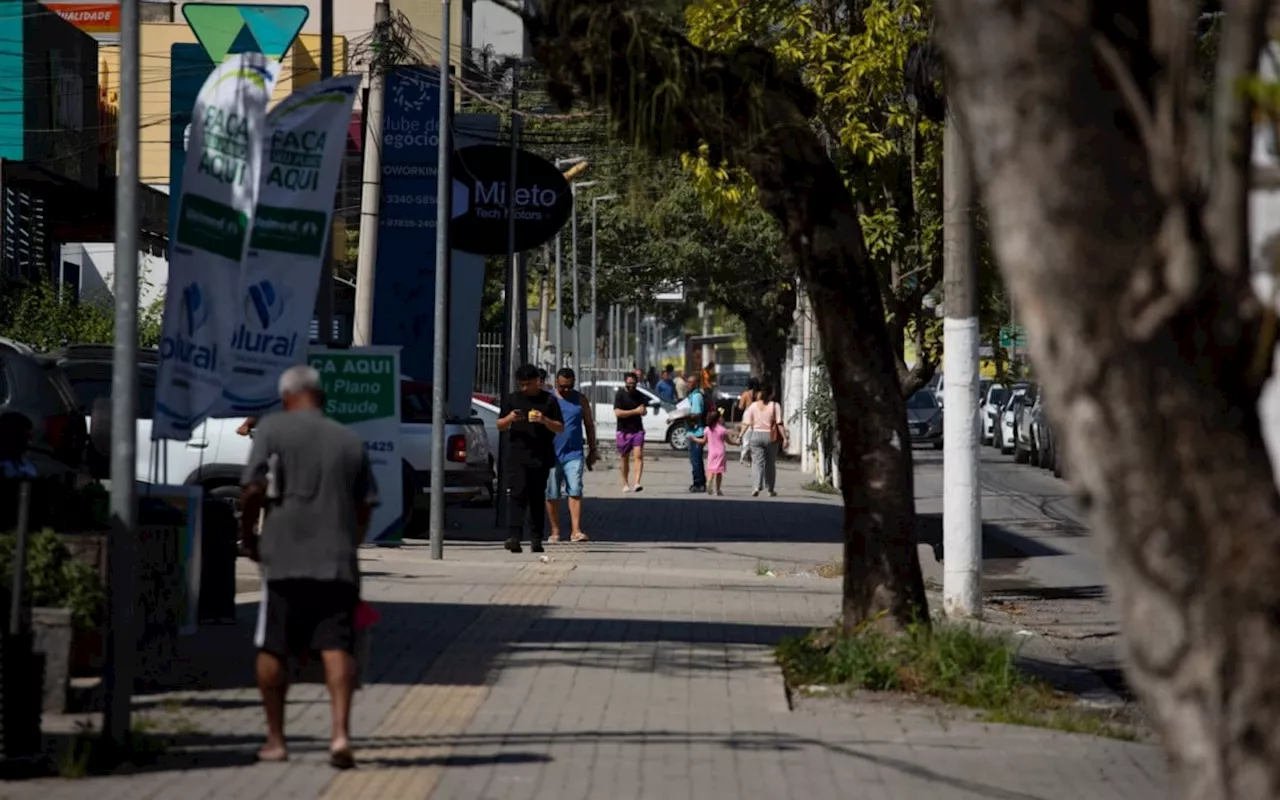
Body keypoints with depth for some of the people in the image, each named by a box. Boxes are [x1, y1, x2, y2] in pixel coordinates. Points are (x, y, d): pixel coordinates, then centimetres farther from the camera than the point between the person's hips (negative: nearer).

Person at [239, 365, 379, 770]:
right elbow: (366, 505, 13)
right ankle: (341, 731, -20)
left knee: (273, 649, 10)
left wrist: (247, 534, 6)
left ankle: (276, 739, 15)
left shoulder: (273, 429, 0)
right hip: (338, 561, 2)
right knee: (337, 646, -3)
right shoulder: (350, 440, 11)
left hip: (284, 556, -2)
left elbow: (253, 489, -9)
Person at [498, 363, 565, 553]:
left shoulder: (548, 400, 5)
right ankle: (513, 536, -21)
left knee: (537, 498, 5)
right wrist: (510, 418, -8)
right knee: (516, 495, -12)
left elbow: (560, 428, 5)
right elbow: (500, 425, 14)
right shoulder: (512, 399, 10)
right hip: (517, 457, 0)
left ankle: (536, 539, 12)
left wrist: (544, 421, -14)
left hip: (541, 457, 0)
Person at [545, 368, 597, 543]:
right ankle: (555, 531, 14)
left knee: (575, 491, -11)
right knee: (552, 494, 4)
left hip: (574, 454, 0)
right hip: (551, 454, 0)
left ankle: (576, 531, -14)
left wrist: (592, 450, 13)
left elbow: (589, 425, 15)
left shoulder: (580, 399, 9)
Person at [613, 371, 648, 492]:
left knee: (638, 455, -13)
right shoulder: (620, 395, -5)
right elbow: (617, 413, -15)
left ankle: (637, 483, -20)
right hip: (623, 431, -2)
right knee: (624, 458, 7)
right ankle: (625, 484, 21)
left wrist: (643, 410, -9)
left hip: (637, 429, 2)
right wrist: (635, 411, -17)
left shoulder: (639, 395, 9)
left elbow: (644, 411, 17)